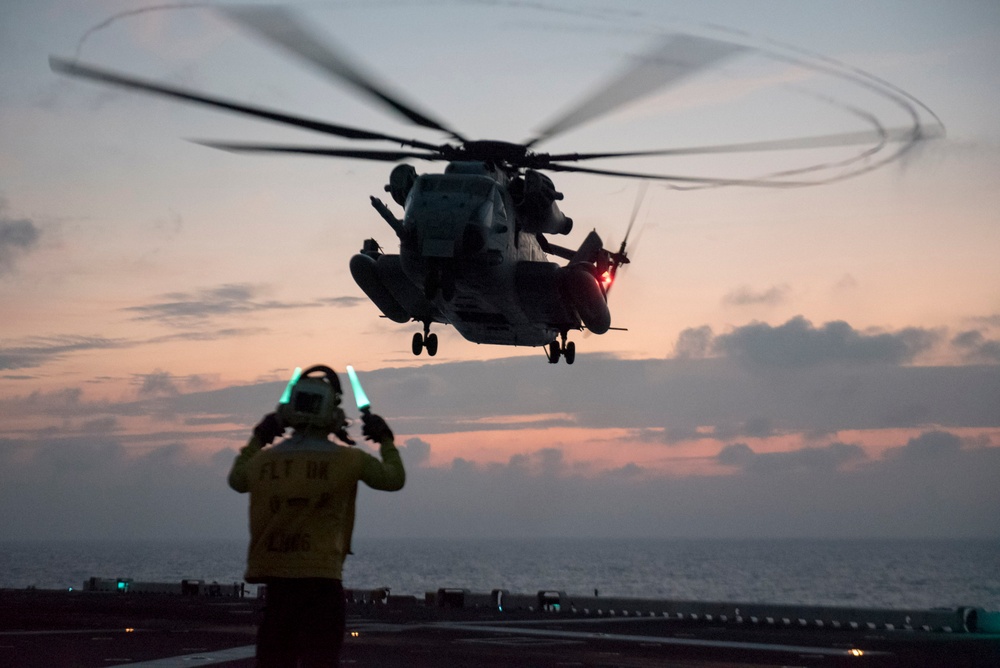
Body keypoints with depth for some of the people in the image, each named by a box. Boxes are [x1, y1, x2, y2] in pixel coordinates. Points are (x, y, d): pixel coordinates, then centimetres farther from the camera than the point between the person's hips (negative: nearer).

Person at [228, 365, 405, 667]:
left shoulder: (264, 460, 3)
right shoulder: (346, 460, -7)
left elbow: (237, 479, 26)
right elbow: (394, 478, 6)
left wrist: (257, 438, 36)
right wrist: (386, 441, 21)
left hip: (276, 578, 4)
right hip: (321, 579, -4)